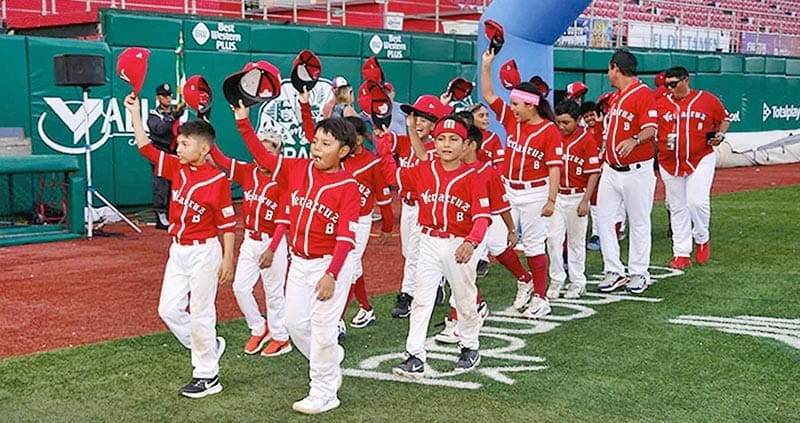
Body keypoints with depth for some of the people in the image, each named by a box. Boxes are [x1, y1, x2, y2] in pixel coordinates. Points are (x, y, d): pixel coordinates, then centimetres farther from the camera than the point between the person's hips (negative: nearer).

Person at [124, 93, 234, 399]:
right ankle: (209, 346, 31)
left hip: (204, 251, -7)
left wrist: (227, 259, -14)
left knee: (200, 314, 1)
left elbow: (228, 223, -13)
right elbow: (146, 148, 5)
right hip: (178, 250, 7)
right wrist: (134, 113, 0)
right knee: (169, 309, 10)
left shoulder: (217, 180, -16)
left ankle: (208, 376, 14)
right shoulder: (178, 168, 3)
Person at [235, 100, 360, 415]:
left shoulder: (348, 188, -17)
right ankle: (332, 364, 39)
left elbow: (346, 238, -22)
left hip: (330, 264, -6)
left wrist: (331, 275, -30)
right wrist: (243, 122, -7)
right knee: (295, 322, 14)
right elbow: (263, 157, 3)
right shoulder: (299, 170, 0)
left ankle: (323, 394, 16)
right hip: (299, 262, 7)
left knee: (322, 328, 0)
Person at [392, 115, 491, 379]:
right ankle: (415, 357, 1)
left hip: (459, 245, -2)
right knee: (421, 300, -1)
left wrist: (471, 242, -35)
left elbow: (482, 217, -18)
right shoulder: (423, 171, 1)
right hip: (429, 242, 3)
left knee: (465, 300, 14)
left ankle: (470, 348, 34)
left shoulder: (473, 177, -10)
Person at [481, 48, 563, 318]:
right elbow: (487, 95, 7)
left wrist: (551, 200, -18)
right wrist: (486, 64, -1)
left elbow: (554, 168, -14)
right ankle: (524, 282, 27)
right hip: (508, 191, 6)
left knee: (534, 246, 1)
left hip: (535, 193, -6)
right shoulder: (511, 119, 5)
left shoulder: (549, 131, -12)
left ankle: (540, 299, 12)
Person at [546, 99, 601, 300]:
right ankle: (556, 280, 11)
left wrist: (585, 201, -14)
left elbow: (594, 173, -10)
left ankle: (577, 283, 18)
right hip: (556, 195, 3)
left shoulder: (587, 139, -10)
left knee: (576, 241, 7)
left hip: (577, 196, -3)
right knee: (553, 238, -1)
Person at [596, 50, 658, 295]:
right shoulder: (616, 97, 15)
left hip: (636, 171, -8)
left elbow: (650, 129, -23)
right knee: (604, 218, 4)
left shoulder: (643, 94, -12)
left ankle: (639, 274, 13)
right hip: (611, 170, 8)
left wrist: (634, 141, -41)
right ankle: (614, 272, 11)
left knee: (639, 223, 3)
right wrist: (604, 158, 23)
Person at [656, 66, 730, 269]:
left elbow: (725, 118, 14)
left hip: (701, 160, -3)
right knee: (677, 208, 7)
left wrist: (719, 134, -4)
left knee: (697, 202, -16)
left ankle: (702, 240, 13)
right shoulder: (660, 104, 5)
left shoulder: (708, 100, 1)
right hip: (669, 163, 3)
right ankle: (681, 254, 14)